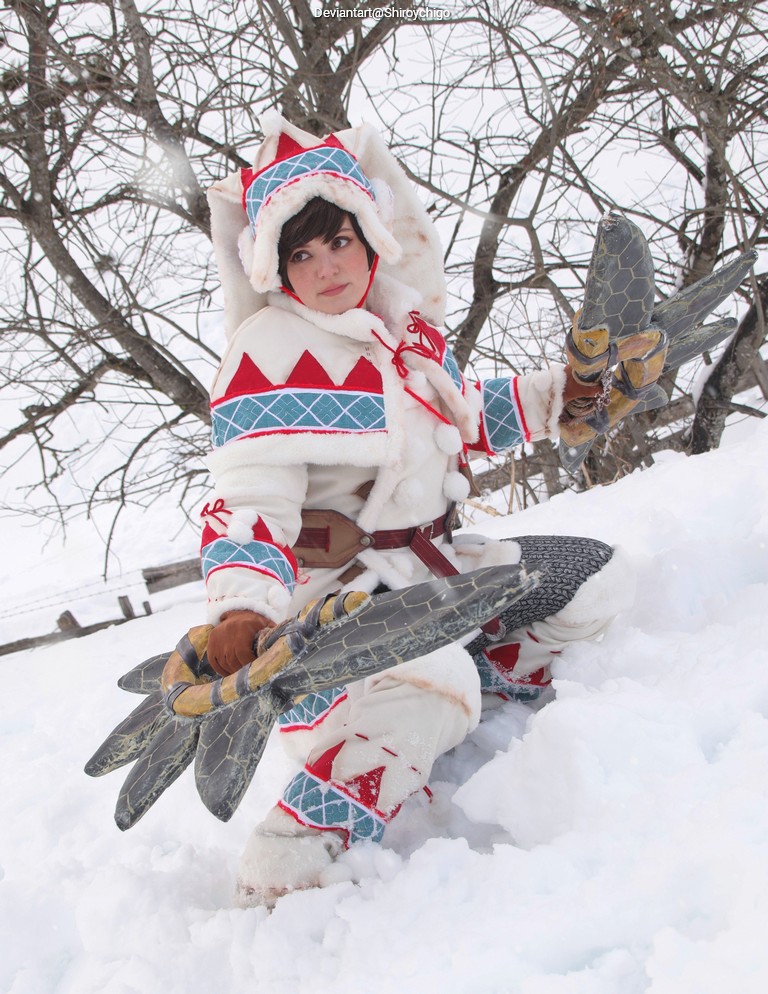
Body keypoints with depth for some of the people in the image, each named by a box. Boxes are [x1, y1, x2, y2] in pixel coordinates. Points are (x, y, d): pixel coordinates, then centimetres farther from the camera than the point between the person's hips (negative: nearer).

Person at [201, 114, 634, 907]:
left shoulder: (409, 321, 10)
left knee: (597, 581, 8)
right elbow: (248, 496, -22)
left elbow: (463, 417, 23)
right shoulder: (269, 353, -13)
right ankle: (280, 872, -23)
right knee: (430, 688, -37)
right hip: (335, 582, -8)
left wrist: (562, 393, 14)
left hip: (434, 558, 8)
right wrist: (241, 609, -38)